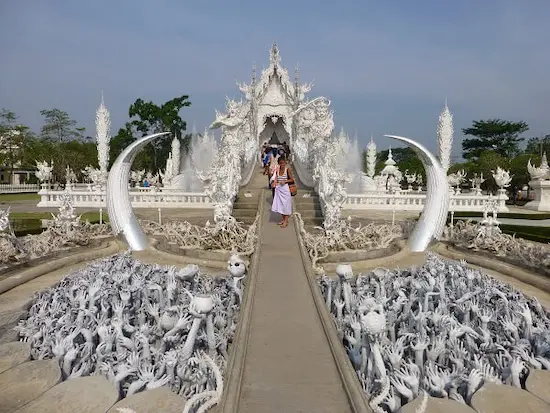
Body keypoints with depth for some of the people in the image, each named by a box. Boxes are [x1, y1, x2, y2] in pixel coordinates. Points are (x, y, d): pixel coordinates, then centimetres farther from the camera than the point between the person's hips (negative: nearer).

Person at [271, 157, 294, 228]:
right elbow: (276, 179, 8)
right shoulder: (277, 169, 5)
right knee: (280, 204, 11)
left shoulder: (288, 169, -8)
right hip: (278, 189, 5)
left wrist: (285, 181, -20)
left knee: (285, 205, 0)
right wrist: (274, 183, -11)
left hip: (285, 188, -5)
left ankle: (286, 222, 6)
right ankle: (283, 220, 25)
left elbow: (292, 179, -6)